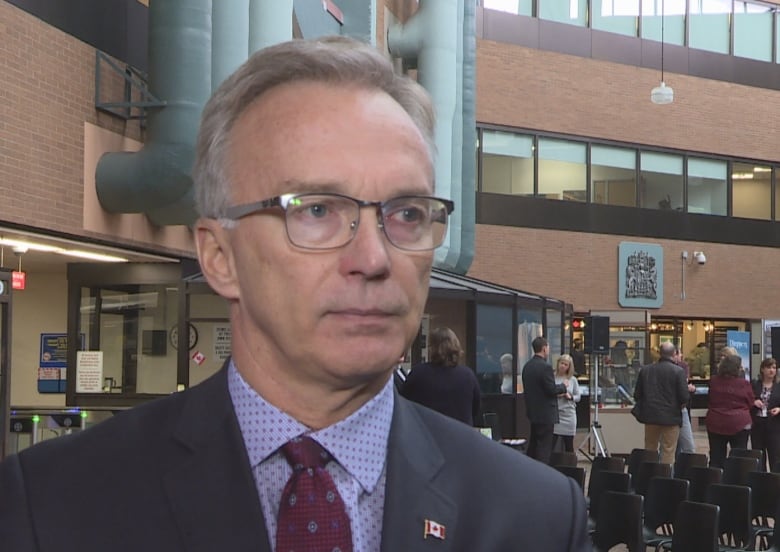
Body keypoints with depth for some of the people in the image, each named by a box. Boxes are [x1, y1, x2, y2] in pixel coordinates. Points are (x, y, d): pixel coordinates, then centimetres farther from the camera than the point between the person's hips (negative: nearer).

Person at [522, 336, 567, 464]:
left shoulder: (527, 366, 8)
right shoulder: (545, 367, -19)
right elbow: (551, 390, -19)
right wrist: (563, 386, 0)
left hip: (533, 411, 8)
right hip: (545, 413, -8)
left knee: (533, 444, 16)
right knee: (544, 446, -5)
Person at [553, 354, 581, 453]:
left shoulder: (573, 380, 6)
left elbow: (578, 396, 10)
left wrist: (570, 397, -9)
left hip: (568, 414, 3)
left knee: (569, 446, 9)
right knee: (551, 444, -9)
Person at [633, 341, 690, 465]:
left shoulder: (644, 370, 1)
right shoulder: (678, 371, -11)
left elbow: (637, 395, 4)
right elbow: (684, 397, -14)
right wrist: (679, 406, 8)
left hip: (650, 417, 4)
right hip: (671, 418, -4)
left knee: (650, 450, 16)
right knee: (668, 453, 2)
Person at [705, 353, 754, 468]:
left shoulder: (713, 381, -4)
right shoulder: (744, 384, -12)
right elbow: (751, 404, 0)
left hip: (715, 424, 3)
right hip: (739, 424, -3)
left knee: (716, 458, 8)